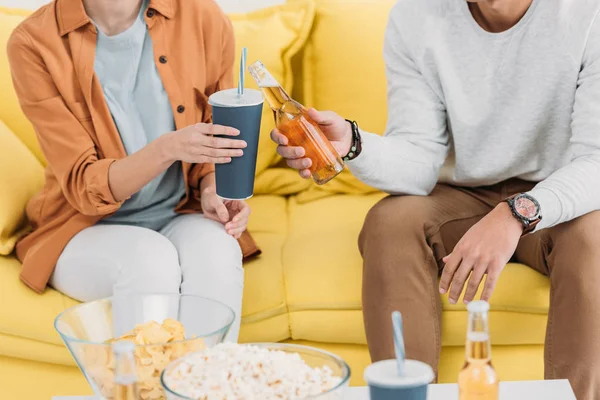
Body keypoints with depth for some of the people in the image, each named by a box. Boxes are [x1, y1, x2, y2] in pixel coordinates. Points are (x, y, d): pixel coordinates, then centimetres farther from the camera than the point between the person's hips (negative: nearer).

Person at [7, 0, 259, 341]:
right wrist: (167, 149, -33)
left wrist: (212, 192, -15)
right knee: (150, 260, -33)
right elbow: (83, 187, -15)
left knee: (215, 250, -31)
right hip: (89, 230, -2)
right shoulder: (34, 44, -14)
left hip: (181, 217, 2)